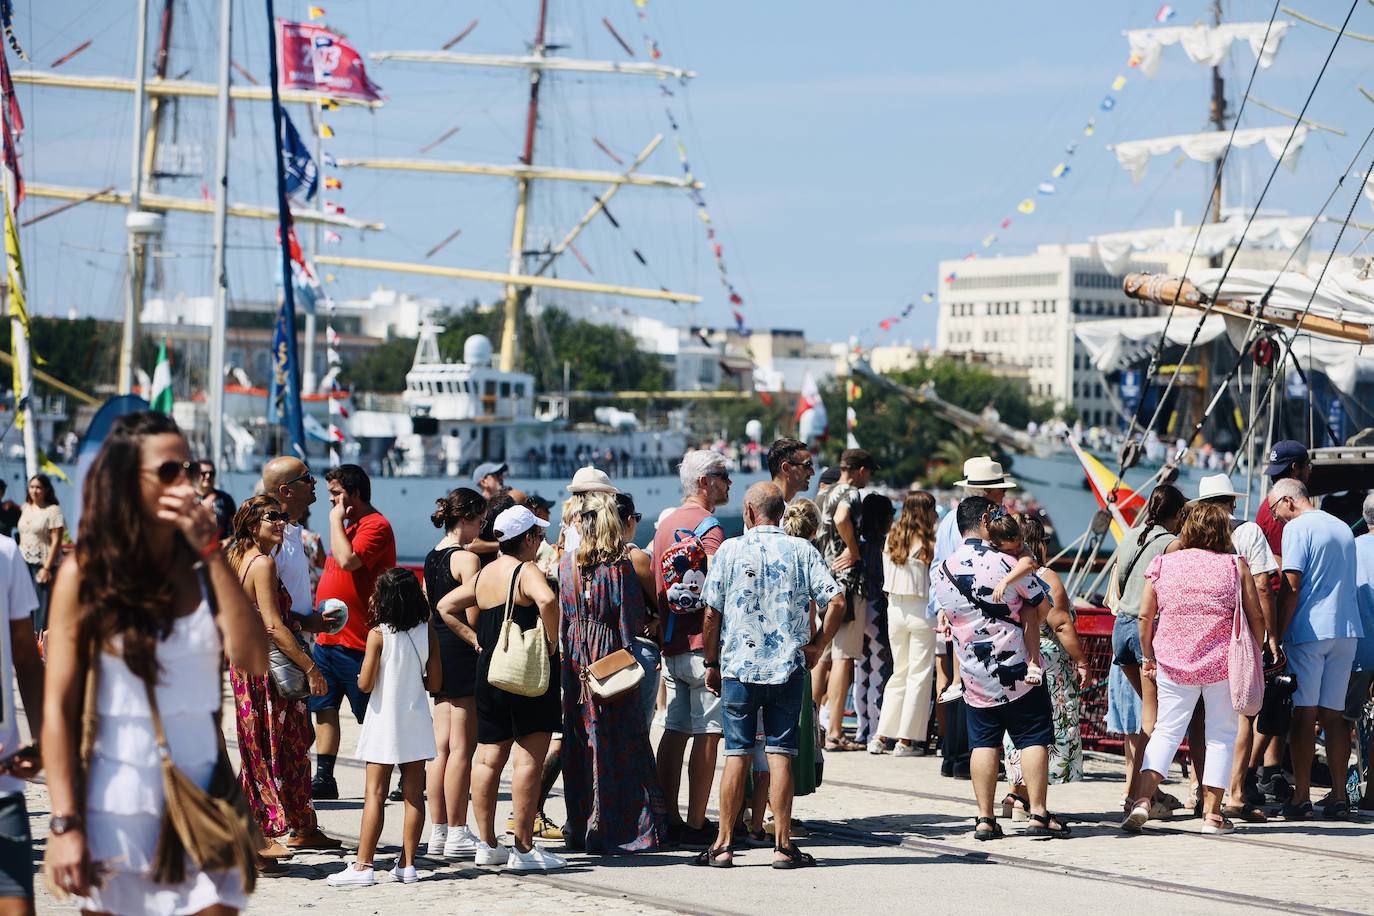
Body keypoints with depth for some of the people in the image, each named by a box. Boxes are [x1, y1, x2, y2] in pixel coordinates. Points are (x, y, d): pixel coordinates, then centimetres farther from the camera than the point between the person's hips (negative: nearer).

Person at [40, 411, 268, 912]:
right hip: (122, 796, -2)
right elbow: (59, 706, -6)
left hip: (204, 791, 2)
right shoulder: (85, 574, -4)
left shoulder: (202, 566, 5)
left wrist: (212, 554, -12)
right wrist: (64, 824, -12)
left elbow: (252, 661, -9)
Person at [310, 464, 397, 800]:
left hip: (356, 643, -9)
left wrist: (336, 520, -17)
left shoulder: (376, 526, -14)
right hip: (328, 639, 9)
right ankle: (323, 778, 12)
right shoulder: (349, 525, 16)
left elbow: (348, 560, -29)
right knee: (324, 709, 8)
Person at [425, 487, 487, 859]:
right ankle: (457, 834, -2)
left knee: (442, 746, 10)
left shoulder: (432, 557, 14)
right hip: (462, 654, -9)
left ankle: (439, 832, 13)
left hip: (439, 653, 9)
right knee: (462, 748, -4)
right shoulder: (467, 559, -13)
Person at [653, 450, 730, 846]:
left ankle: (669, 821, 12)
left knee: (675, 731, 10)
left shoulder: (666, 524, 16)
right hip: (704, 645, -9)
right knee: (707, 734, -5)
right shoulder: (708, 526, -12)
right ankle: (696, 825, -5)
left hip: (671, 644, 9)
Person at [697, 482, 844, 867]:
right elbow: (836, 601, -6)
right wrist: (816, 646, 5)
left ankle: (724, 844, 6)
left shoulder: (730, 550, -1)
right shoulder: (801, 551, 1)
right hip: (789, 667, 1)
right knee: (780, 753, 3)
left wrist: (712, 663, 9)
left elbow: (711, 613, -1)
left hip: (738, 667, 0)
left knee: (737, 754, 4)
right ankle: (783, 844, 2)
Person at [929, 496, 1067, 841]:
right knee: (1033, 739, 3)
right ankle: (1039, 814, 0)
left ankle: (985, 819, 7)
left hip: (974, 676, 4)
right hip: (1017, 670, -4)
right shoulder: (1005, 564, -12)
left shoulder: (941, 572, 1)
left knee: (983, 743, 10)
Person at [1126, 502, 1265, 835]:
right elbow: (1256, 617, -2)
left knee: (1167, 730, 10)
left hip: (1173, 663, 2)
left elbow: (1145, 616, 6)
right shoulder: (1235, 566, -2)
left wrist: (1148, 656, 17)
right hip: (1224, 665, -2)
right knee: (1222, 734, 8)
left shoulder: (1164, 564, 3)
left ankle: (1144, 798, -6)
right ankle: (1212, 812, 7)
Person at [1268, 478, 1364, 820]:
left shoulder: (1297, 528, -5)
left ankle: (1301, 798, -5)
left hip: (1309, 630, -6)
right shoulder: (1343, 528, 18)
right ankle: (1339, 798, 7)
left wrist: (1277, 637, -10)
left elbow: (1291, 588, -12)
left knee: (1304, 714, -4)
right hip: (1347, 630, 7)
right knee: (1333, 714, 9)